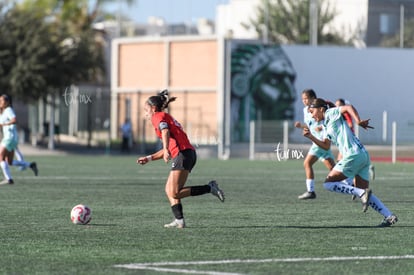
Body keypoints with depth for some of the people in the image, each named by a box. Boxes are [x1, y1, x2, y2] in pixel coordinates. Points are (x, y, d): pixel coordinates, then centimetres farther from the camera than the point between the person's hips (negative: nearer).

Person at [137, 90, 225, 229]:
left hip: (183, 154, -10)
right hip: (189, 153, 10)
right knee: (169, 190, 9)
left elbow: (165, 131, -20)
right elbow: (168, 150, 33)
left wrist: (166, 150, -34)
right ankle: (179, 220, 0)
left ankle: (209, 188, -14)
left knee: (174, 193, -13)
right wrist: (149, 158, 31)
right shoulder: (167, 118, 30)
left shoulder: (158, 117, 3)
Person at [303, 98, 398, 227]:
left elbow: (348, 107, -12)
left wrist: (358, 121, -24)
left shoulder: (331, 113, 2)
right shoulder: (326, 126, 27)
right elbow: (326, 146, 21)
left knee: (328, 183, -3)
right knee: (363, 192, 9)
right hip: (363, 155, 10)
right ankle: (390, 216, -3)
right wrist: (311, 137, 9)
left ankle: (362, 193, -18)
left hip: (353, 155, -10)